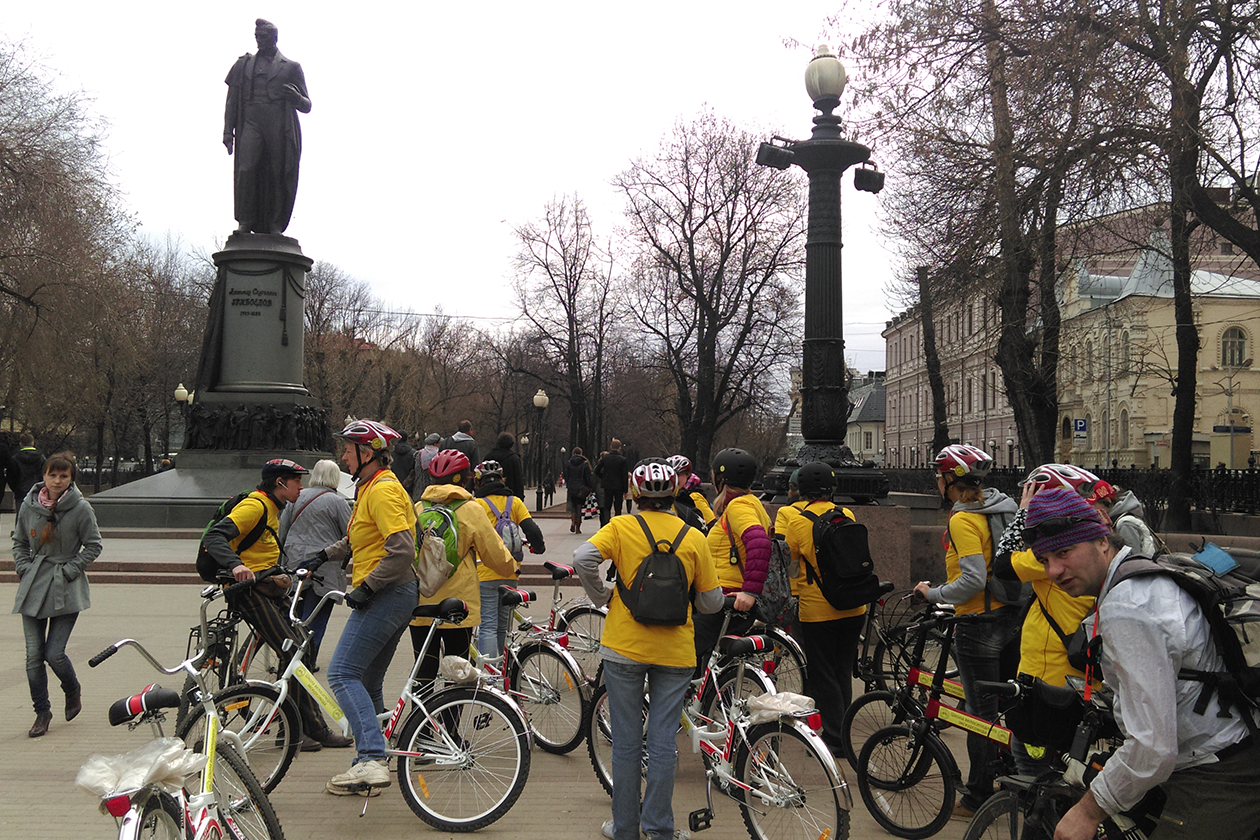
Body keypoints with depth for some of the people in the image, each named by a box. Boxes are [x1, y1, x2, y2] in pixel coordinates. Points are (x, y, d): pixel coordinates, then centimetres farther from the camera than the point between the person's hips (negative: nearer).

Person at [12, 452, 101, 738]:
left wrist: (69, 570, -8)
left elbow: (93, 545, 0)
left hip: (66, 590, -3)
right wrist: (24, 569, 3)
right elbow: (19, 542, 16)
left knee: (54, 653, -7)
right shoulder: (29, 505, 2)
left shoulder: (81, 508, -8)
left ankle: (73, 690, 25)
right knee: (33, 655, 1)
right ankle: (42, 712, 18)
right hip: (33, 587, 3)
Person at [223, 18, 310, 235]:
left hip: (281, 128, -1)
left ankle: (276, 226, -4)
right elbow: (232, 101, 20)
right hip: (251, 124, 1)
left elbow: (306, 107, 17)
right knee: (246, 170, -16)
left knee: (278, 175, -7)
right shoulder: (243, 65, 23)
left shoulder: (292, 67, 18)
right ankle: (245, 221, -15)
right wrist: (228, 131, 9)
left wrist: (296, 97, -7)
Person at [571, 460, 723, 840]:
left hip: (624, 648, -1)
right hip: (675, 652, 1)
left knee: (626, 741, 9)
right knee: (663, 743, 9)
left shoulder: (621, 527, -5)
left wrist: (602, 596, -5)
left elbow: (583, 557, -21)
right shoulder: (693, 538, -1)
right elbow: (712, 601, 1)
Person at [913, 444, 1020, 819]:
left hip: (979, 625, -9)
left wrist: (933, 594, -13)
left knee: (981, 714, 1)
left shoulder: (962, 520, -18)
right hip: (1013, 617, 9)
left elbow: (973, 580, -26)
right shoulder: (1003, 508, 8)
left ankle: (978, 798, 13)